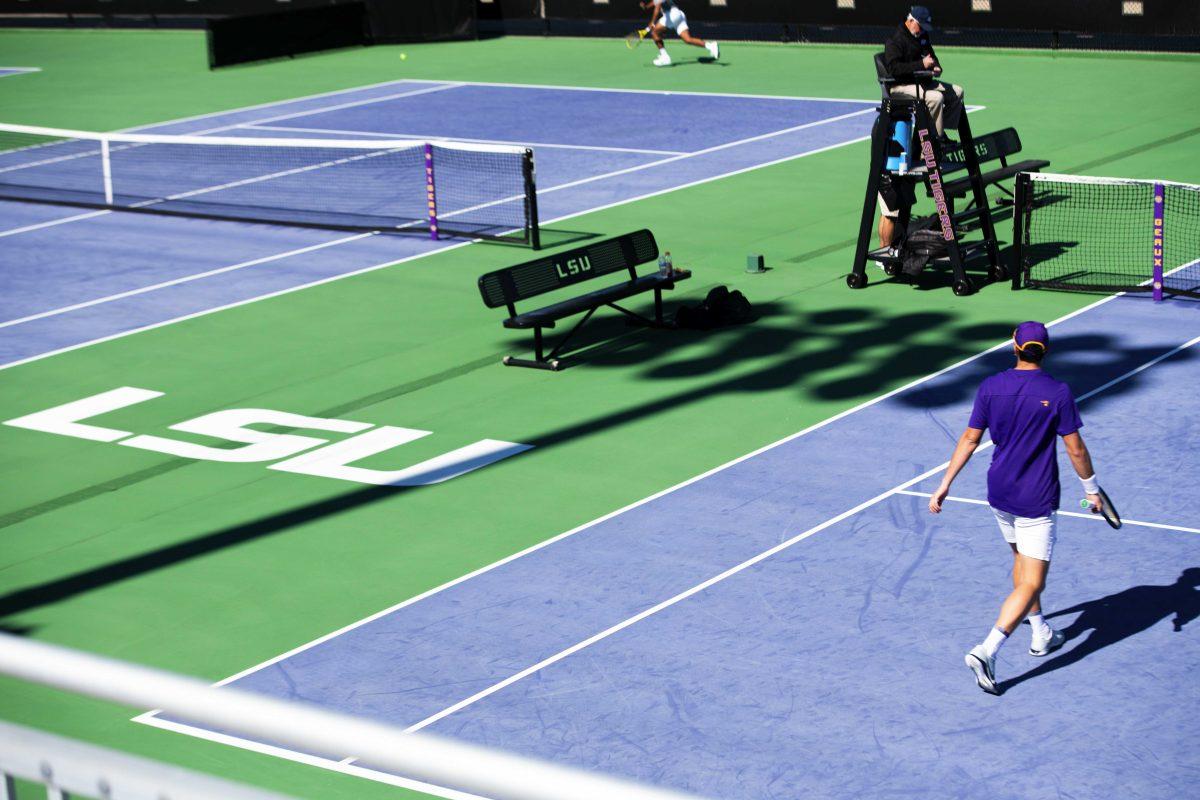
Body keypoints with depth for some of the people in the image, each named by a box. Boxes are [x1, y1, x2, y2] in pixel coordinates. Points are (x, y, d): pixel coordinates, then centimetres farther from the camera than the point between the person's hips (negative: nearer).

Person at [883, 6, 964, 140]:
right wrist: (921, 64, -30)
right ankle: (938, 138, -22)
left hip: (921, 81, 10)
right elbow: (894, 68, -26)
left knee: (957, 92, 6)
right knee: (936, 97, -31)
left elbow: (931, 55, 26)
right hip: (901, 86, -10)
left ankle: (944, 129, 3)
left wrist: (936, 67, 0)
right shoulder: (894, 40, -15)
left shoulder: (922, 36, 13)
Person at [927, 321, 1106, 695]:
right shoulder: (1058, 393, -14)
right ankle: (986, 651, -20)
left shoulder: (990, 386, -4)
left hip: (999, 494, 5)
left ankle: (1041, 635, 40)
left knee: (1022, 561, 27)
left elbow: (970, 438, -2)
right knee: (1031, 583, -4)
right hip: (1036, 499, -5)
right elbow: (1075, 448, -9)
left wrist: (945, 483, 5)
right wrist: (1091, 488, 5)